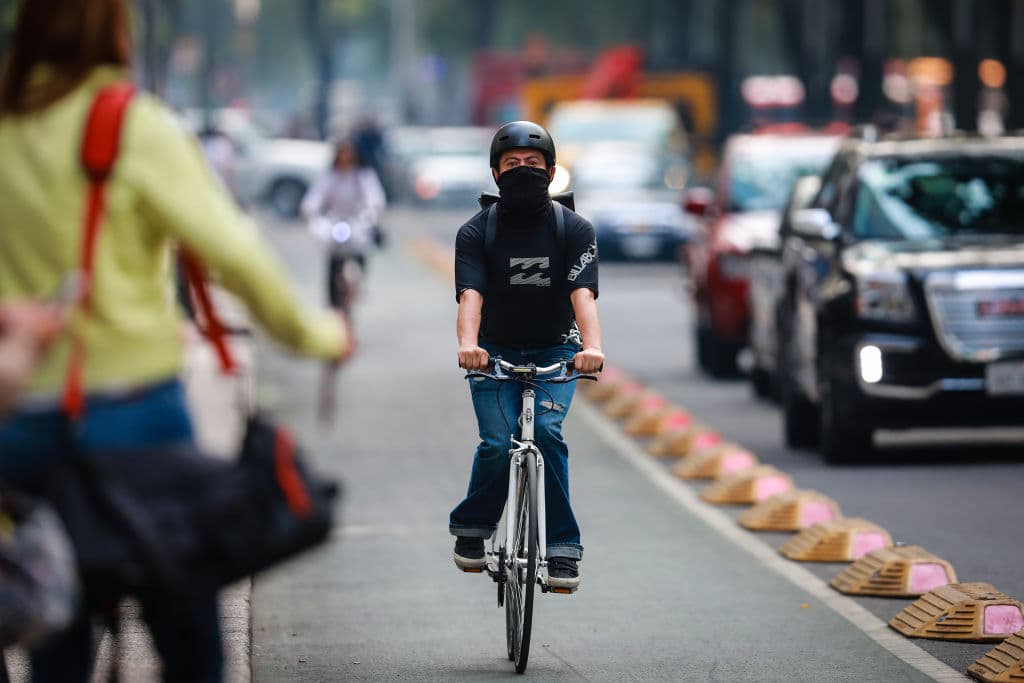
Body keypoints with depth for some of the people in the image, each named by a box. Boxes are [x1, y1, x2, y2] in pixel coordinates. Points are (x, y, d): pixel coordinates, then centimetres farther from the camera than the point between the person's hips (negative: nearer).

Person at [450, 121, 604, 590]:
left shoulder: (575, 230, -9)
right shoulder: (476, 233, -10)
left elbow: (583, 293, -23)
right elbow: (470, 295, -23)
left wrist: (592, 346, -43)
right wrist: (467, 344, -44)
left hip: (555, 351, 0)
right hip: (494, 353, 0)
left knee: (546, 432, -23)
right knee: (498, 444, -18)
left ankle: (562, 548, -15)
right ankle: (472, 528, 9)